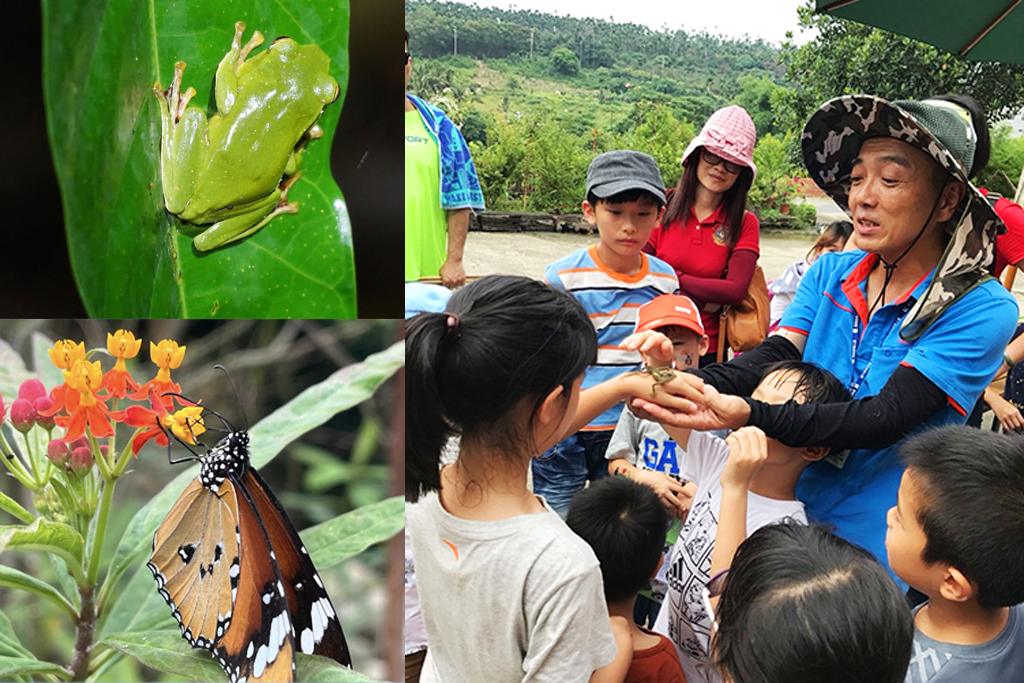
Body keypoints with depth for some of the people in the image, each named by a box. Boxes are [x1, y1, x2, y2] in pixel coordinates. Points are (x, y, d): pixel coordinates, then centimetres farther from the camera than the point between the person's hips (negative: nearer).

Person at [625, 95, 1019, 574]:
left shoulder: (981, 309, -15)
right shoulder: (830, 274, 2)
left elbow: (884, 419, -24)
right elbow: (773, 356, -11)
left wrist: (748, 414, -38)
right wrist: (688, 382, -32)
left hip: (879, 551, -4)